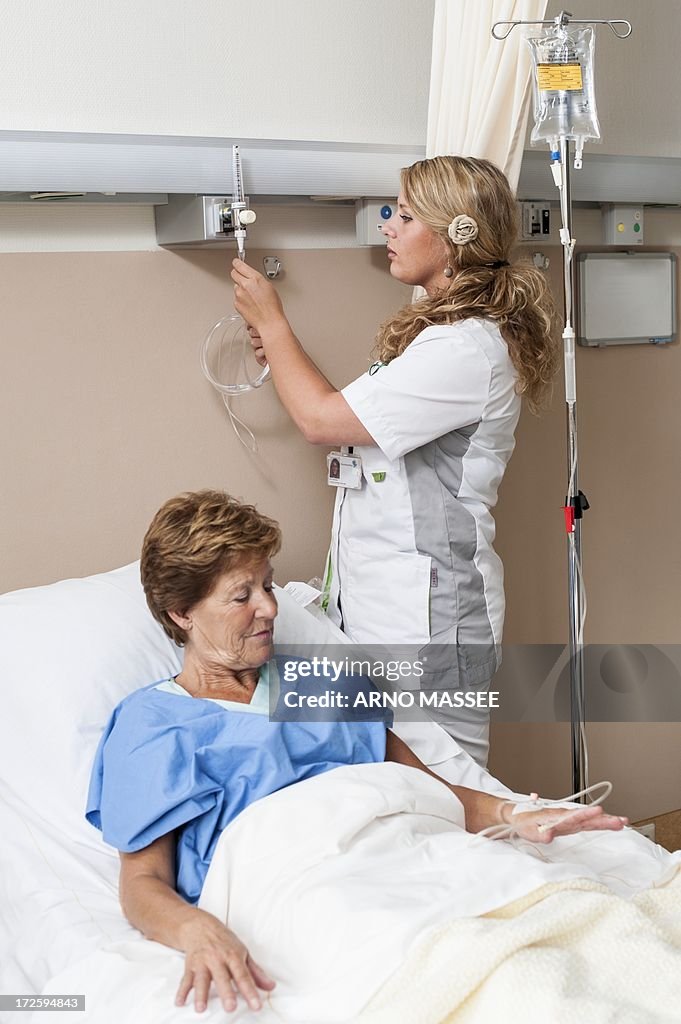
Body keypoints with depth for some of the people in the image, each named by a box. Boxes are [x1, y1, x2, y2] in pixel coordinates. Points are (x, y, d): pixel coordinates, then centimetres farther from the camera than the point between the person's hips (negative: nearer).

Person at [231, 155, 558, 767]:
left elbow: (323, 421, -16)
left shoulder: (467, 348, -19)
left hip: (426, 626, -10)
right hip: (381, 612, 10)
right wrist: (283, 356, 10)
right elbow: (354, 426, 17)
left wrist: (272, 323, -2)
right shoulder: (444, 330, 14)